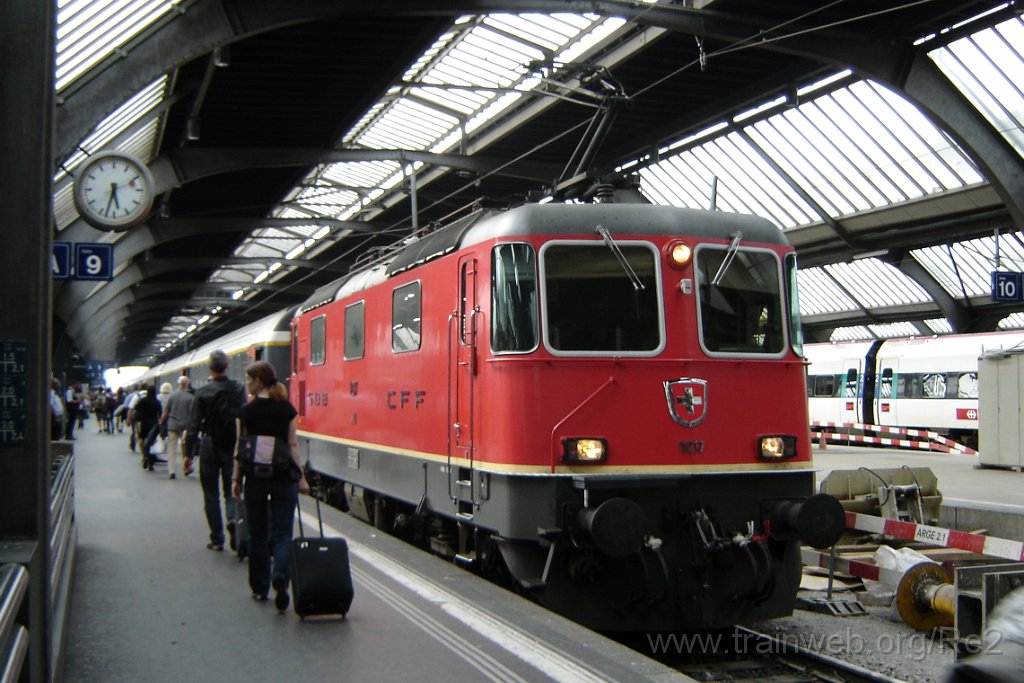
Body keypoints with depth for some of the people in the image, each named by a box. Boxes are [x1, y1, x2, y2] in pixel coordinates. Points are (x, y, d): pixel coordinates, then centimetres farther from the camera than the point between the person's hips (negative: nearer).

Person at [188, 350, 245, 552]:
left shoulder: (202, 392, -7)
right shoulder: (238, 389, -3)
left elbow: (194, 424, -7)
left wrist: (189, 452, -2)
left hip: (209, 446, -1)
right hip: (233, 446, 1)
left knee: (211, 494, 8)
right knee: (231, 491, 11)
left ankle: (217, 539, 9)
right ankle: (233, 519, -19)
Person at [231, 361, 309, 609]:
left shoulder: (246, 411, -5)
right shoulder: (287, 409, -1)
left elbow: (240, 448, -2)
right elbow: (293, 445, -1)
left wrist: (236, 479, 5)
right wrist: (301, 477, 3)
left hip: (256, 477, 0)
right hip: (284, 477, 0)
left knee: (257, 534, 12)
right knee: (282, 533, 3)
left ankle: (260, 588, 19)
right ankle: (280, 575, -22)